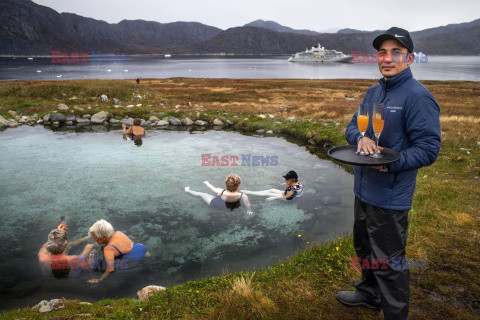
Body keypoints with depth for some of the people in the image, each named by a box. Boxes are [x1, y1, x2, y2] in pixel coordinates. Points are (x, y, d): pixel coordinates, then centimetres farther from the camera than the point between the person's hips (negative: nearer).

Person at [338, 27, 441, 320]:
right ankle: (369, 294, 48)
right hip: (364, 190, 9)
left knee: (388, 262, 4)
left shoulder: (418, 97, -16)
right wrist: (361, 138, -11)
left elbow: (428, 150, -18)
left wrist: (389, 163, -29)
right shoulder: (374, 92, 9)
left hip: (390, 197, -8)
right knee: (365, 248, 25)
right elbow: (352, 125, 12)